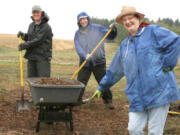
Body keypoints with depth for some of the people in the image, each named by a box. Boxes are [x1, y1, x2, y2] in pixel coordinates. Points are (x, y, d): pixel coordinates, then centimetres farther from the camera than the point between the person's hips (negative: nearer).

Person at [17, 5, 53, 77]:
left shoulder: (46, 27, -12)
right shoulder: (31, 25, 12)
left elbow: (38, 40, -19)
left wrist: (24, 45, -15)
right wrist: (23, 35, 0)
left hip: (43, 57, -7)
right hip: (31, 57, 7)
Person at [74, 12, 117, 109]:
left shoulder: (98, 28, 0)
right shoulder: (78, 34, 4)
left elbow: (110, 36, 4)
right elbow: (78, 47, -8)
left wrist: (113, 29, -18)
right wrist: (85, 55, -27)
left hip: (99, 62, -1)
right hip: (85, 63, 1)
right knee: (80, 83, 2)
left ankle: (108, 101, 19)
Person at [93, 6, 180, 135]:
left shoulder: (153, 32, 0)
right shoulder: (125, 45, 18)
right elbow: (114, 71, 26)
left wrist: (168, 64, -15)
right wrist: (102, 87, 29)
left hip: (159, 92, -5)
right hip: (138, 96, 5)